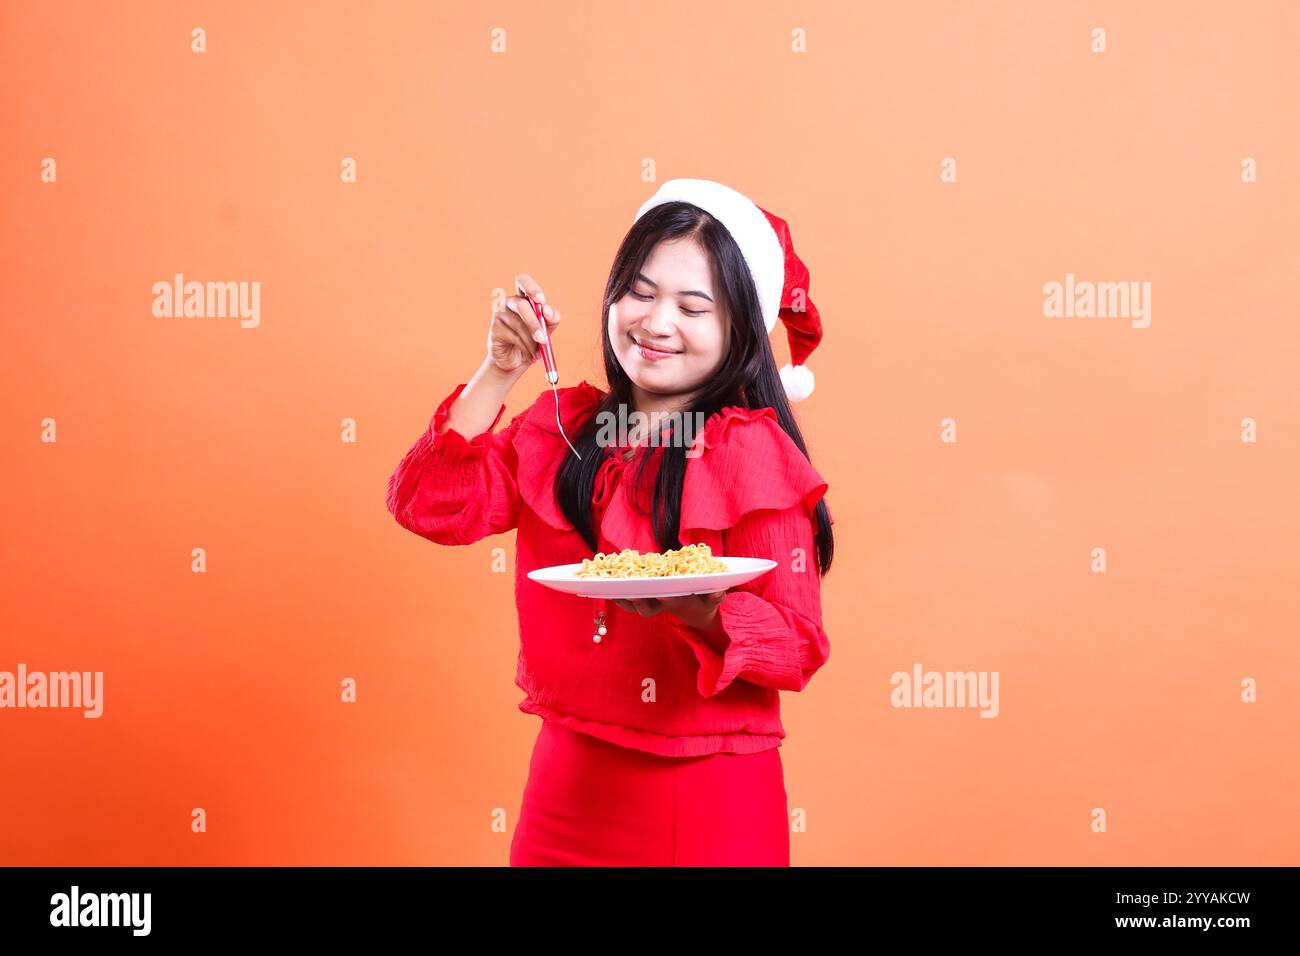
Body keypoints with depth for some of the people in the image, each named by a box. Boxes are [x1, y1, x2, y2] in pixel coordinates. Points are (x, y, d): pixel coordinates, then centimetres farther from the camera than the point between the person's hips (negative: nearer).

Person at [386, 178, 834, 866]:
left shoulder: (752, 453, -10)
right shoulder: (560, 427, 4)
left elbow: (798, 644, -13)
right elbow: (431, 505, -5)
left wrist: (698, 610, -32)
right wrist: (499, 372, -10)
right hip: (566, 783, 4)